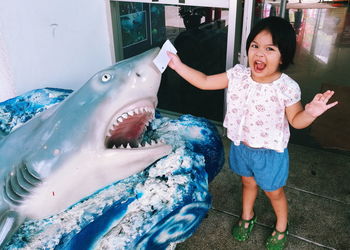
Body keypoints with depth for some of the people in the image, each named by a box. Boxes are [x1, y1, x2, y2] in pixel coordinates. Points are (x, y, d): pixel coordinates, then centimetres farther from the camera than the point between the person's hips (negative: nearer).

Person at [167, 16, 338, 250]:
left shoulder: (287, 87, -24)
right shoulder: (238, 75, -14)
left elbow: (295, 120, -12)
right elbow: (205, 82, -7)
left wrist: (310, 113, -34)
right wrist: (178, 65, -11)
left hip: (270, 153, -3)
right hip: (241, 146, 4)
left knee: (274, 192, 20)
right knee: (248, 183, 28)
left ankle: (281, 227, 50)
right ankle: (247, 216, 57)